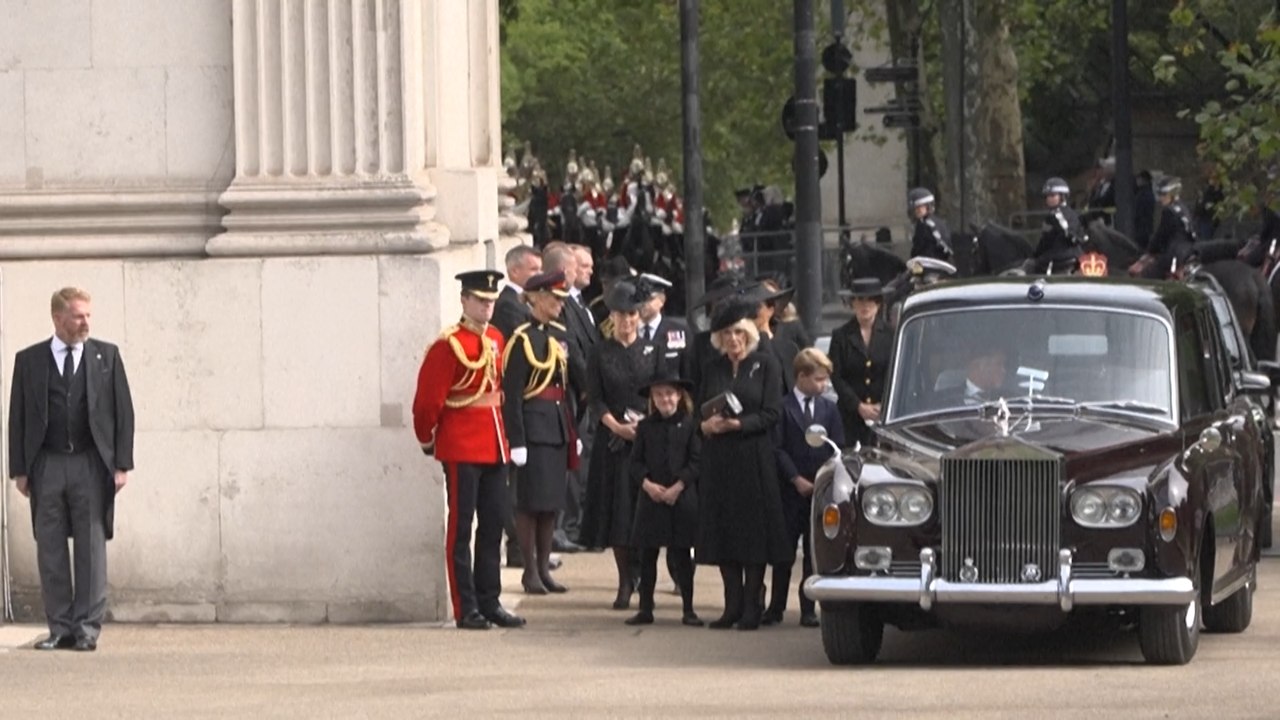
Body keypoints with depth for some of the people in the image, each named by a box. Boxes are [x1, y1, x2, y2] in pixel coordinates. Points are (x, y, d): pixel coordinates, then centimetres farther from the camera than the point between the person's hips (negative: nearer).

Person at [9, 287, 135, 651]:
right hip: (46, 466, 1)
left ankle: (87, 627, 3)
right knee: (50, 550, 1)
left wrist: (121, 465, -2)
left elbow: (123, 412, 5)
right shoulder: (29, 361, 6)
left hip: (91, 464, -1)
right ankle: (60, 628, 6)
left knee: (91, 547, -1)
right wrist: (19, 469, 0)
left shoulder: (106, 356, 6)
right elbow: (18, 417, 7)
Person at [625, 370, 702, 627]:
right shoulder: (646, 427, 7)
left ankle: (688, 609, 9)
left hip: (682, 497, -3)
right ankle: (645, 608, 12)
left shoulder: (689, 425, -1)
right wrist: (647, 484, -11)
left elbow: (696, 461, -4)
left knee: (681, 554, 2)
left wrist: (678, 486, -13)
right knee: (647, 554, 5)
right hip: (650, 498, 3)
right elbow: (636, 461, 5)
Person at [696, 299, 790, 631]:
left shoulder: (766, 365, 1)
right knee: (723, 527, 2)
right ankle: (732, 605, 7)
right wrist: (707, 424, -10)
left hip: (754, 458, -4)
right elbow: (699, 411, 13)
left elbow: (771, 414, -5)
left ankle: (751, 606, 0)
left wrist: (737, 425, -17)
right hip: (719, 460, 4)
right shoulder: (713, 368, 12)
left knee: (754, 528, -4)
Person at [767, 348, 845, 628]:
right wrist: (796, 479, -13)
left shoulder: (829, 409, 9)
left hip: (821, 488, 3)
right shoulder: (783, 407, -1)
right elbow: (778, 449, -5)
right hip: (790, 490, -3)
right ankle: (776, 607, 10)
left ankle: (808, 609, 7)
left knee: (815, 553, 3)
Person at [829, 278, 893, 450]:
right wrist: (859, 406, -8)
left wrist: (883, 406, -10)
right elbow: (836, 377, 2)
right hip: (850, 415, 0)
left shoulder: (890, 334, 5)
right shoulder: (841, 336, 6)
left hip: (883, 413, 0)